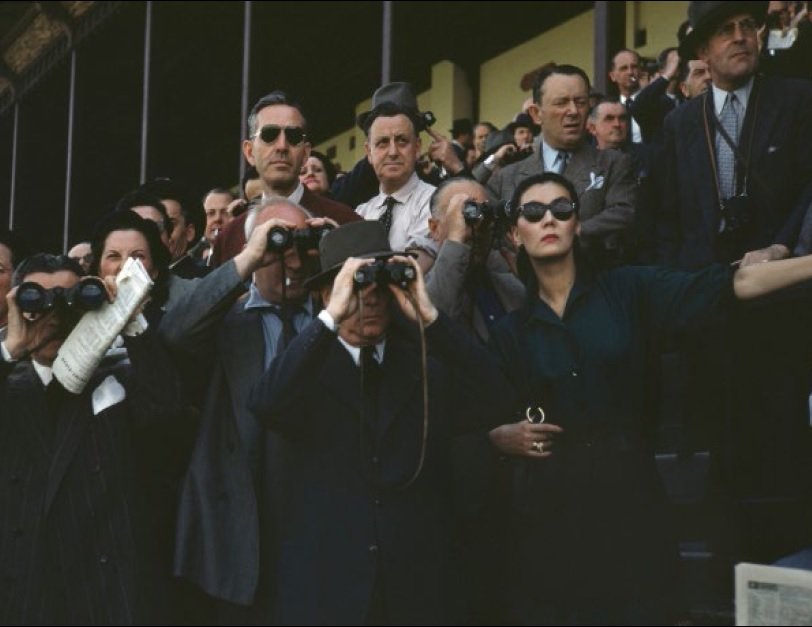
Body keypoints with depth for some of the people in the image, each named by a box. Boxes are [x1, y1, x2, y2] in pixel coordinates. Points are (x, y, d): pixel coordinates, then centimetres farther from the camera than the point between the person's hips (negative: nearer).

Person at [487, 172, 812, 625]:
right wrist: (507, 436, -11)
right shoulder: (511, 331, 6)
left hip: (628, 493, -1)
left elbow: (727, 284, -12)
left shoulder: (628, 291, 0)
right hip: (549, 506, 1)